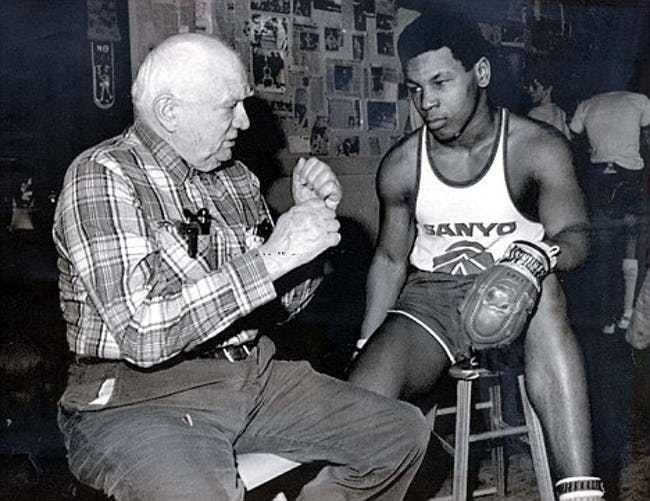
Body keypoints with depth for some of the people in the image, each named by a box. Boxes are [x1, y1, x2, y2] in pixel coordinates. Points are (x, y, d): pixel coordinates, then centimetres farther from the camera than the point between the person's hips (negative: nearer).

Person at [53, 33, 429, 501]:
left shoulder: (235, 179, 8)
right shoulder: (101, 177, -12)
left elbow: (277, 305, 16)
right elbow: (141, 334, -24)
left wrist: (312, 218, 0)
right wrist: (270, 257, -24)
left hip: (252, 375, 7)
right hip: (139, 398, -6)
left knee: (403, 431, 3)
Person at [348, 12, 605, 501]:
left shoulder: (538, 148, -8)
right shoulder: (400, 166, 0)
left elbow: (575, 234, -16)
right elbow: (390, 260, 9)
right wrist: (365, 346, -1)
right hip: (428, 300, 2)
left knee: (540, 287, -38)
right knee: (362, 399, -27)